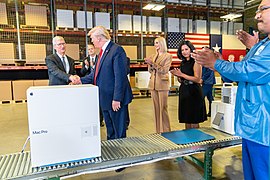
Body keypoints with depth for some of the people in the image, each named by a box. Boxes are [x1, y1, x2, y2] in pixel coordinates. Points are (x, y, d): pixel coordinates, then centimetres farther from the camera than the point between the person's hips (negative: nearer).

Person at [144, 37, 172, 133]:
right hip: (153, 84, 6)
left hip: (162, 84, -5)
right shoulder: (153, 56, 14)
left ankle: (165, 131, 8)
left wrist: (153, 63, -18)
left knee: (163, 108, -4)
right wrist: (149, 64, -4)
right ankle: (158, 131, 18)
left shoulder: (168, 56, -2)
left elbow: (164, 70, -13)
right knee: (156, 108, 8)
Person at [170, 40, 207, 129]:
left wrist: (182, 74, -18)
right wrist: (177, 75, -4)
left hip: (194, 92, -7)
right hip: (184, 92, 7)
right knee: (186, 119, 13)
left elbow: (197, 79, -18)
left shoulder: (195, 62, -8)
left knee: (194, 120, 1)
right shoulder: (183, 63, 12)